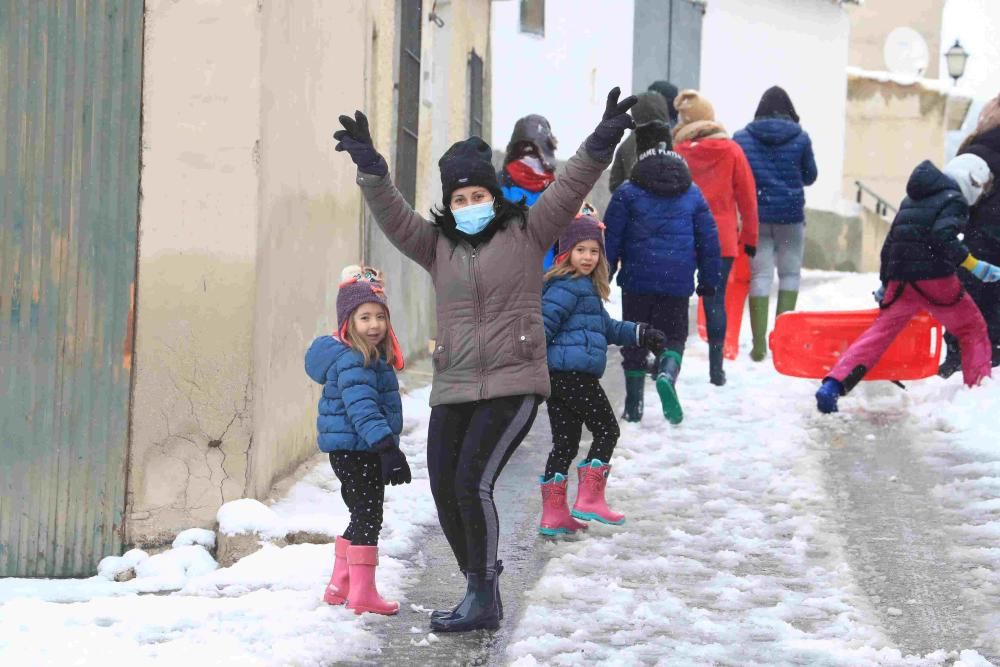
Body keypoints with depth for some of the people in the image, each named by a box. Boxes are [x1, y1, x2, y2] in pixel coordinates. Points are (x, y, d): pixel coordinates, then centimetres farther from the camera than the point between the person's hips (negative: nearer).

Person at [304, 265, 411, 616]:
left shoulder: (372, 358, 15)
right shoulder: (351, 362, -19)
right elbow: (363, 409, -28)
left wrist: (388, 447, 27)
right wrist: (387, 447, -33)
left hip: (352, 452, 11)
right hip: (356, 451, -11)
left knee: (362, 517, 17)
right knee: (368, 518, -6)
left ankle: (340, 586, 26)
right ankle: (362, 594, -2)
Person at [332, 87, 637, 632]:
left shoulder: (526, 234, 4)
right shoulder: (437, 246, 13)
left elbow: (568, 191, -8)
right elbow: (391, 214, 0)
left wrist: (600, 145, -23)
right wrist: (369, 168, -17)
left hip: (512, 385, -5)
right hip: (452, 391, 5)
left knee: (472, 483, -18)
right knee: (445, 493, 3)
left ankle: (482, 599, -8)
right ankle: (480, 593, 20)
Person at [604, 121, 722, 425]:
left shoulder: (627, 192, -2)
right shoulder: (692, 193, 7)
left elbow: (611, 239, -1)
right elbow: (709, 240, 10)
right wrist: (709, 280, 18)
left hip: (637, 279, -1)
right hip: (678, 282, 1)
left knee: (635, 340, 10)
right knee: (674, 335, 9)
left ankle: (633, 405, 10)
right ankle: (667, 374, -23)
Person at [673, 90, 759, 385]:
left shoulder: (677, 151, -3)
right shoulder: (731, 151, 0)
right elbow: (747, 197, 3)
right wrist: (749, 237, 12)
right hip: (722, 239, 0)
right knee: (716, 301, 4)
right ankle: (716, 368, 5)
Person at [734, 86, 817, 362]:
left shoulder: (741, 138, -3)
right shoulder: (800, 138, -4)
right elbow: (810, 176, 7)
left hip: (756, 215, 1)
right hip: (791, 215, -1)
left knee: (760, 276, 6)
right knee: (790, 273, 12)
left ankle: (759, 343, -1)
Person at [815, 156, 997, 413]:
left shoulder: (912, 199, 22)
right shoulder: (954, 200, -1)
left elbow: (890, 242, 24)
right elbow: (944, 237, -19)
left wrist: (885, 282, 30)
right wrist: (975, 266, -20)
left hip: (900, 280, 6)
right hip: (935, 278, -6)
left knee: (878, 335, 6)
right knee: (973, 330, 12)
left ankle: (832, 386, -8)